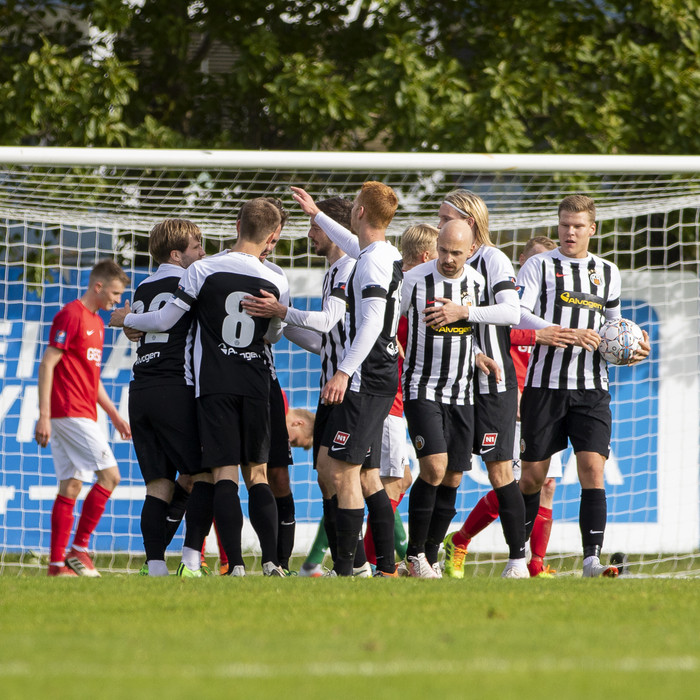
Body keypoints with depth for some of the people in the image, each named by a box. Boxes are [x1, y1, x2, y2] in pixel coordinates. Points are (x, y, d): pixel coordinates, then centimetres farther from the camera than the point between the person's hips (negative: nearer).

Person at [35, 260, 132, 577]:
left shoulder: (96, 322, 19)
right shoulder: (70, 316, -10)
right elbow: (47, 364, -14)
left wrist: (114, 415, 23)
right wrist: (44, 416, -19)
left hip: (83, 414, 9)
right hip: (70, 414, -9)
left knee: (71, 485, 6)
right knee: (109, 474, -11)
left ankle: (58, 562, 5)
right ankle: (79, 548, -8)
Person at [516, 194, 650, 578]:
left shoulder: (608, 273, 14)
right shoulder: (539, 265, 1)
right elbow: (518, 314, -12)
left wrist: (632, 348, 6)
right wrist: (567, 335, -21)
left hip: (591, 389, 2)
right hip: (545, 385, -2)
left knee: (592, 469, -12)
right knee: (533, 474, 3)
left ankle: (592, 559, -17)